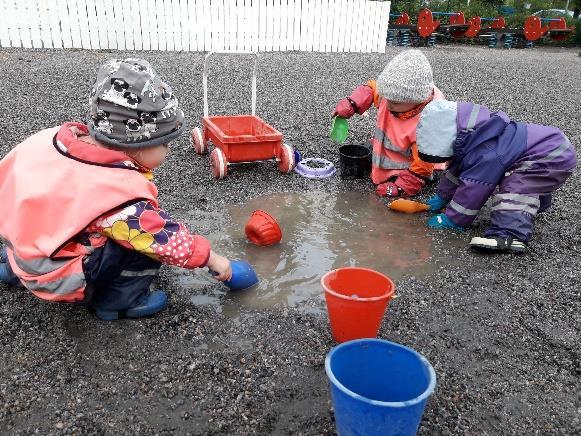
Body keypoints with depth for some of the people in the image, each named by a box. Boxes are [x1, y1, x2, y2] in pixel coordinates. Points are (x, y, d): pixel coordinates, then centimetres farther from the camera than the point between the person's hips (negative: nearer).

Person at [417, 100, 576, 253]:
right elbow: (456, 169, 15)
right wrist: (442, 196, 22)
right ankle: (536, 199, 50)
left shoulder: (485, 155, -32)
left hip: (556, 158, -10)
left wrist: (452, 219, -16)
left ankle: (508, 234, -37)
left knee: (512, 188, -26)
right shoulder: (470, 143, 0)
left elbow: (472, 189, -26)